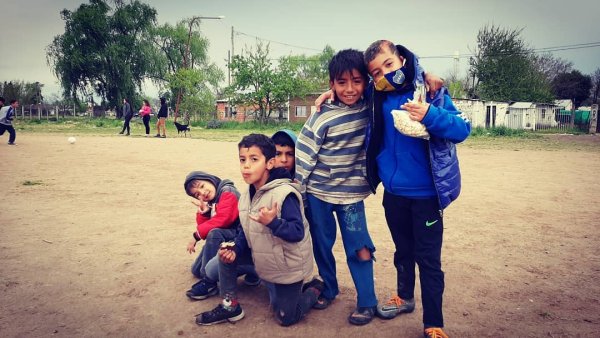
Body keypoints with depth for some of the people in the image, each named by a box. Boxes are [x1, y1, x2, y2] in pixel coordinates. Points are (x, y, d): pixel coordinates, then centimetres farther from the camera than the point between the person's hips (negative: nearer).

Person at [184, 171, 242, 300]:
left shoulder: (228, 192, -16)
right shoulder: (208, 202, 8)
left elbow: (223, 219, -28)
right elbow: (203, 225, 3)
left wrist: (197, 235, -20)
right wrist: (203, 211, -16)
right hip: (218, 239, 9)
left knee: (214, 233, -37)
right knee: (196, 270, 6)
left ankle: (209, 283, -27)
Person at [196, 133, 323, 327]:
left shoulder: (284, 194, -28)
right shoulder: (247, 196, -2)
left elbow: (298, 232, -30)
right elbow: (246, 231, 5)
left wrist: (272, 222, -44)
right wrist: (235, 250, -12)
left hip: (289, 267, -7)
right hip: (264, 259, 7)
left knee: (285, 318, 1)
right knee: (226, 252, 0)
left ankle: (314, 288, 28)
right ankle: (230, 306, 11)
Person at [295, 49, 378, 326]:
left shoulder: (369, 110, -6)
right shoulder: (323, 117, -14)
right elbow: (303, 154, -11)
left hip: (351, 192, 1)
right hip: (318, 192, -1)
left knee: (357, 247, 1)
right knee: (321, 244, 13)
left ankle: (367, 302, 17)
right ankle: (328, 289, 35)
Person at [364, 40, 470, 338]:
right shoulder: (378, 98, -1)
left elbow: (462, 129, -14)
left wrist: (430, 116, -30)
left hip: (425, 193, -4)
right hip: (393, 192, 4)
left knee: (428, 260, 4)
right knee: (403, 251, 22)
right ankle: (405, 297, 45)